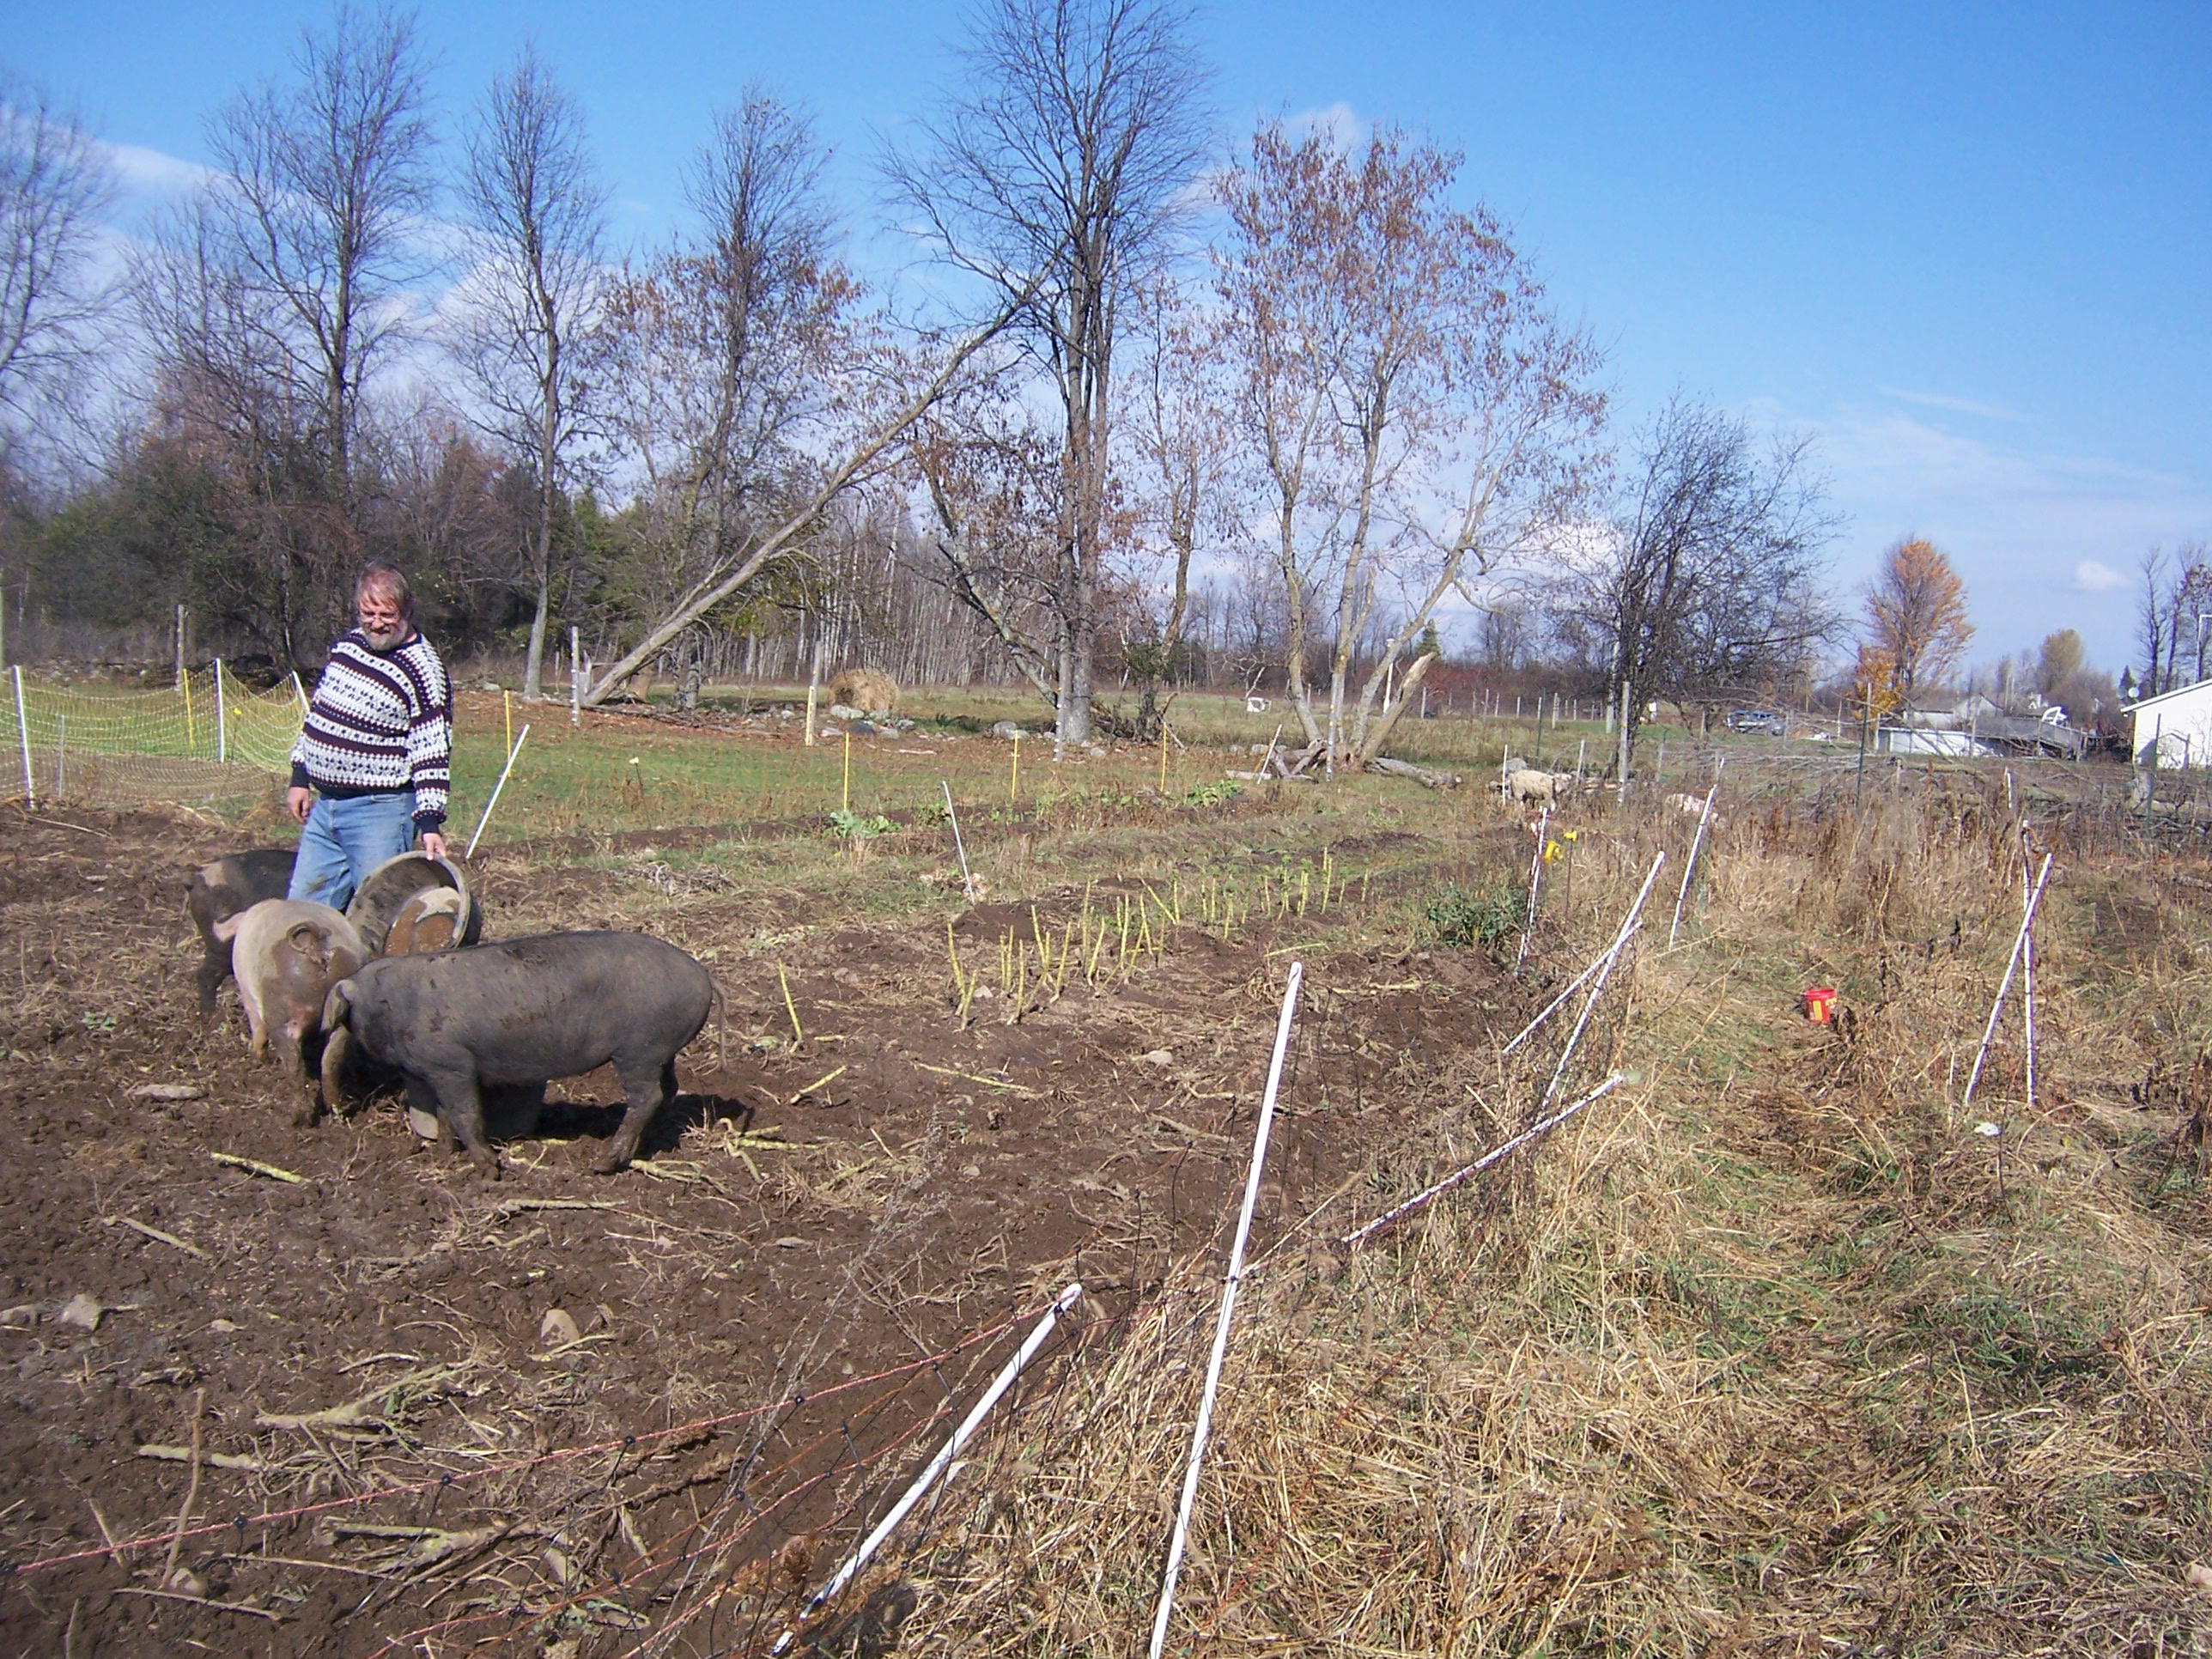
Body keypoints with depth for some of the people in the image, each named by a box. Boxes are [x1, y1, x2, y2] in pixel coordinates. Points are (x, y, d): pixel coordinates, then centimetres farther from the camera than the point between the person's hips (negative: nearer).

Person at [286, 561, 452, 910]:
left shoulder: (423, 669, -14)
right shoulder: (347, 644, 8)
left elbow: (432, 752, -17)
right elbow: (318, 711, 20)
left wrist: (430, 822, -24)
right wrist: (300, 777, 17)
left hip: (379, 812, -8)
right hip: (323, 804, 8)